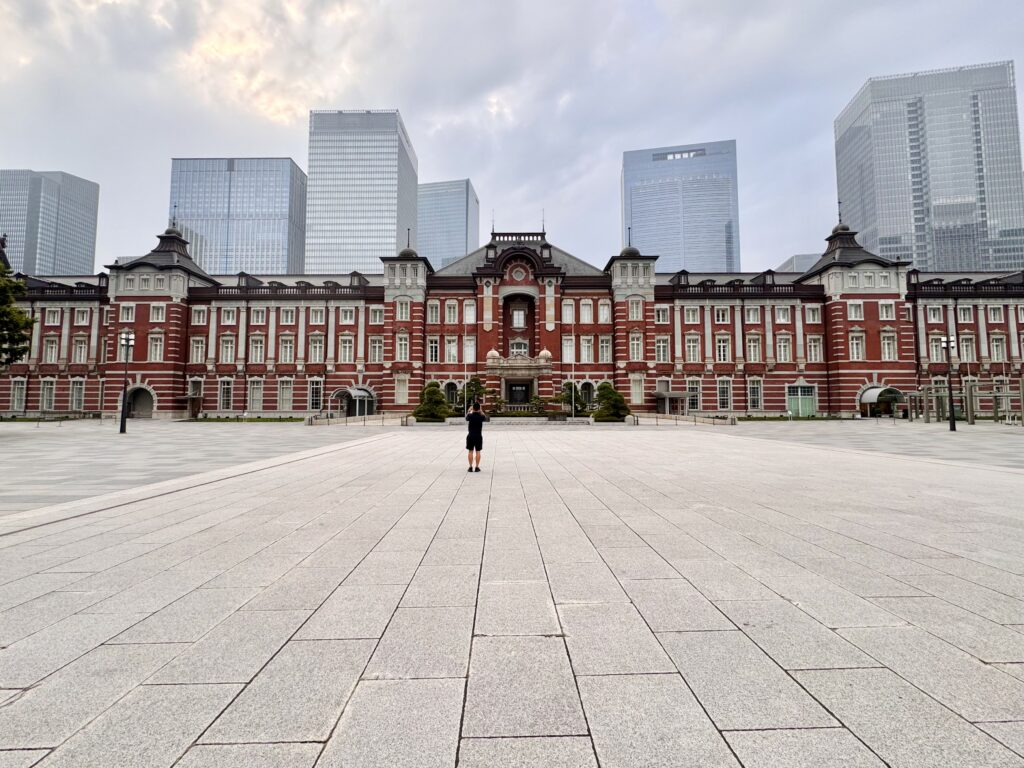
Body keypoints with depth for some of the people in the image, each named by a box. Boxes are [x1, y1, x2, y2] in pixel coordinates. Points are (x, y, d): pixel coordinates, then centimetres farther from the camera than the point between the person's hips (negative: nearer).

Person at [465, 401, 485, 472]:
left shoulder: (470, 415, -8)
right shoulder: (481, 416, -7)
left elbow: (466, 418, 17)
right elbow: (486, 418, 15)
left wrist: (469, 412, 30)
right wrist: (482, 412, 23)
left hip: (470, 436, 0)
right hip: (478, 436, 0)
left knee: (470, 451, 6)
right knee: (478, 452, 5)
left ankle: (470, 467, 6)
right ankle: (477, 467, 6)